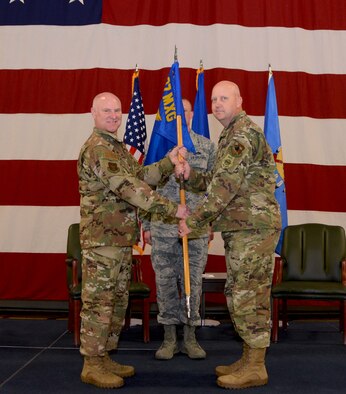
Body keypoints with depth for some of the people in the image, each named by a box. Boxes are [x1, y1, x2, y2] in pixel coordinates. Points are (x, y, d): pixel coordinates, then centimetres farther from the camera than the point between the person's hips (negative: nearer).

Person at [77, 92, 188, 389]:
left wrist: (169, 162, 0)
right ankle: (92, 365, 7)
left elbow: (140, 176, 13)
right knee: (99, 301, -3)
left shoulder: (117, 147, 18)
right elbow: (128, 188, -24)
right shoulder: (97, 148, -15)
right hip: (102, 239, -10)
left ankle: (105, 358, 25)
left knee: (118, 300, 14)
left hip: (121, 238, 10)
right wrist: (171, 208, -24)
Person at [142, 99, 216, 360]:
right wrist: (146, 226, 4)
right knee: (165, 281, 4)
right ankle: (169, 337, 17)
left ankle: (190, 337, 18)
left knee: (193, 281, 5)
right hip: (163, 225, 0)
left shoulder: (207, 146, 6)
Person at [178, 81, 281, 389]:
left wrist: (193, 220, -18)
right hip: (239, 228, 10)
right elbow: (221, 182, 21)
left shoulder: (244, 133, -12)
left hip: (254, 228, -10)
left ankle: (255, 368, 4)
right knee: (239, 295, 14)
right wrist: (192, 176, 4)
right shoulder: (231, 135, 21)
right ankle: (250, 360, 23)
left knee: (249, 296, -5)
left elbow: (227, 184, -21)